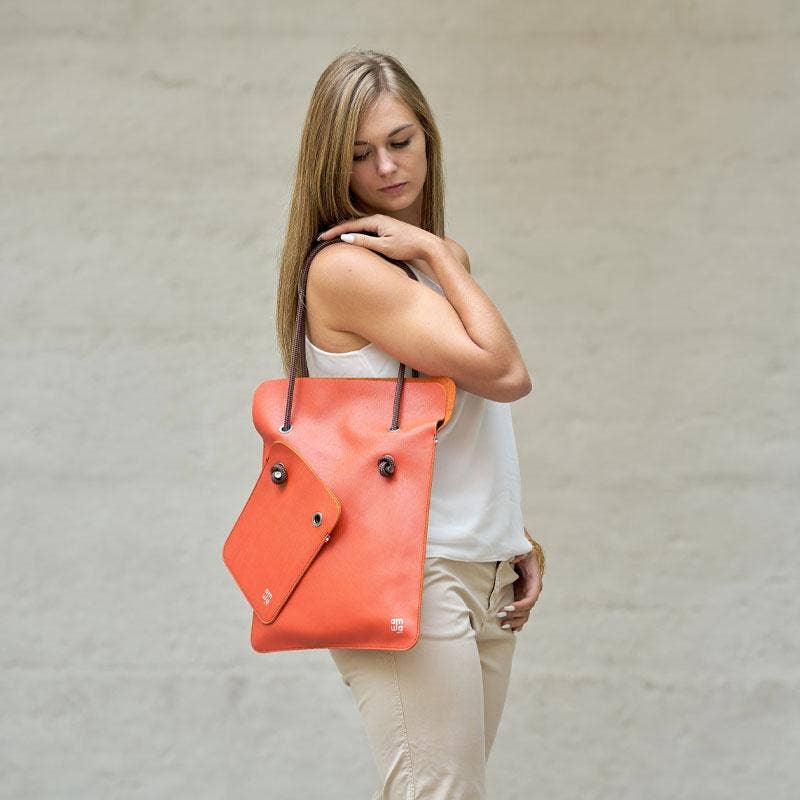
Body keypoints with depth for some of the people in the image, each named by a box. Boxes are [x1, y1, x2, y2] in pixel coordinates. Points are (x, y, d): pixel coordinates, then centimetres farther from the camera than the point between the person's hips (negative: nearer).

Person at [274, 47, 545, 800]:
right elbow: (503, 374, -16)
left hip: (482, 571, 8)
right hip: (411, 576, -8)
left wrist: (517, 539, 14)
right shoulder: (345, 265, -12)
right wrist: (439, 256, -8)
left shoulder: (440, 257, 16)